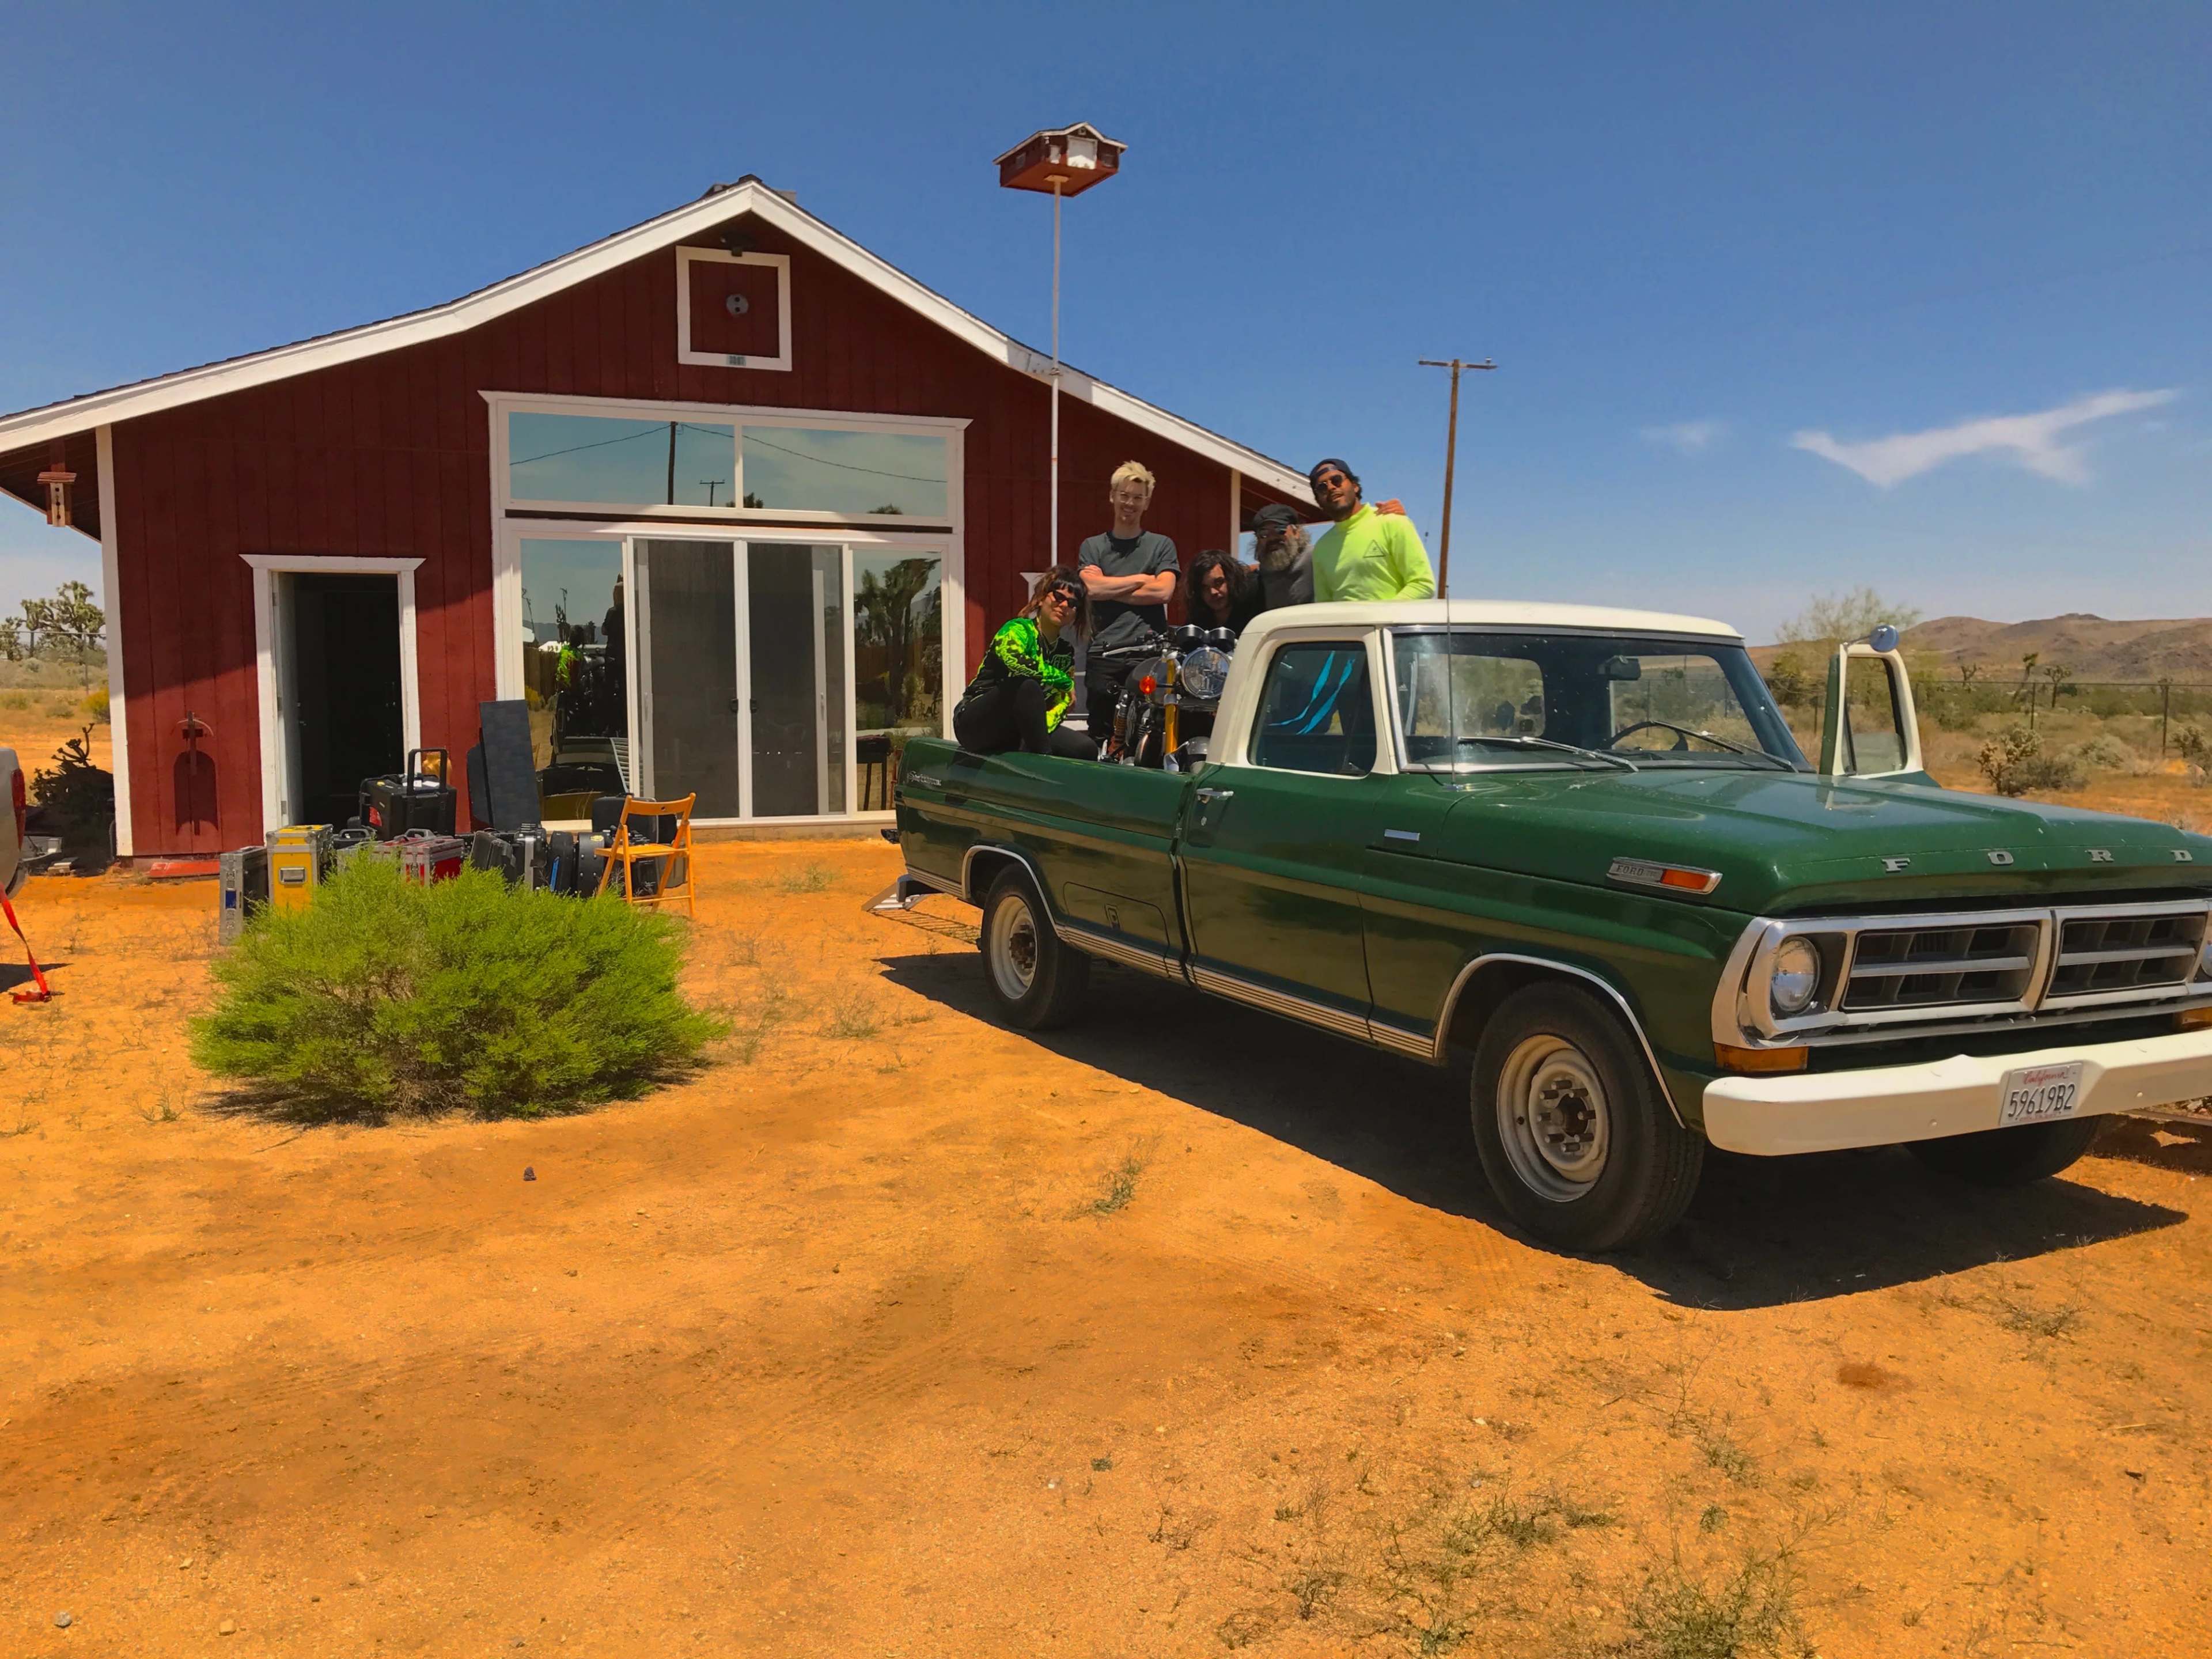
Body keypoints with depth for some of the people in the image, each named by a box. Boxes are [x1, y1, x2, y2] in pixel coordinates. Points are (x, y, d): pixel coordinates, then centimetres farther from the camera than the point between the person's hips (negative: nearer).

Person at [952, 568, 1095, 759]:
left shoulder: (1066, 652, 11)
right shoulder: (1018, 630, -10)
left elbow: (1061, 702, 2)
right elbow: (1014, 660, -35)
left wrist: (1041, 728, -21)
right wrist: (1065, 681, -21)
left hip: (1015, 734, 7)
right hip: (977, 723, -6)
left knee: (1087, 750, -11)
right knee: (1027, 684, -35)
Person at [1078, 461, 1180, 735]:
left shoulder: (1162, 545, 13)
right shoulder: (1092, 547, 16)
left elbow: (1163, 591, -3)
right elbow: (1092, 587, -2)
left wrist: (1110, 589, -1)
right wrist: (1141, 579, 2)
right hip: (1103, 653, 1)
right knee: (1100, 732, 1)